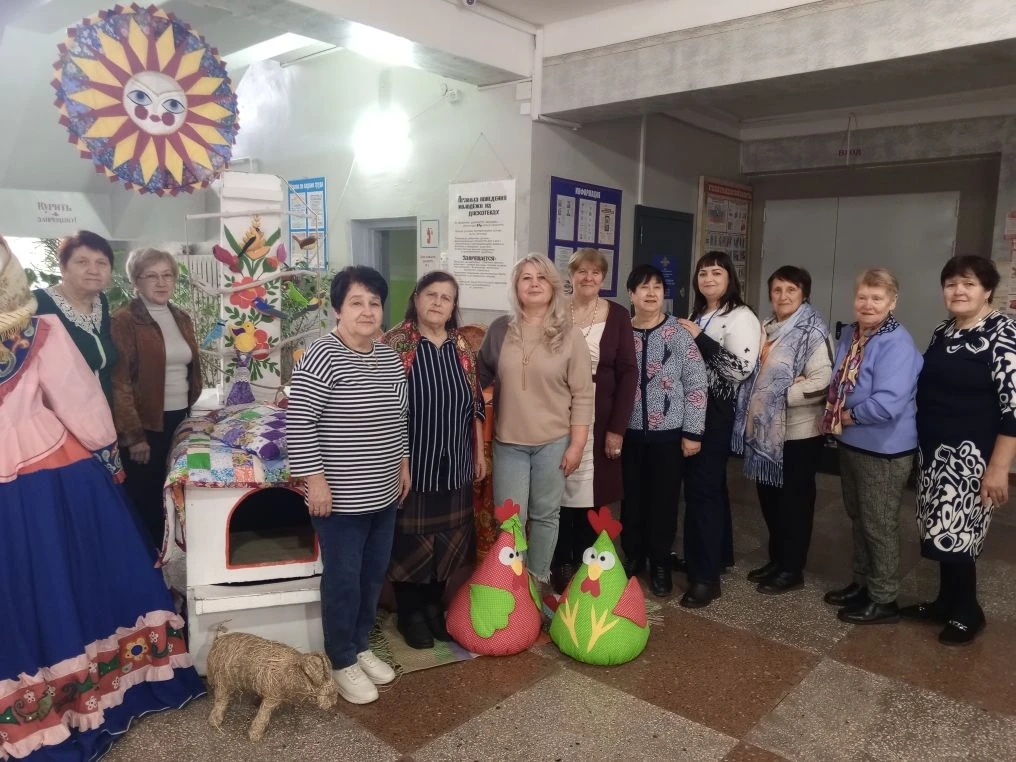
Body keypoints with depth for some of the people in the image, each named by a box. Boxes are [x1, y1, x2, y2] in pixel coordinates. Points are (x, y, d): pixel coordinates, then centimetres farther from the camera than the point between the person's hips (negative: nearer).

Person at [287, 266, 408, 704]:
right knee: (343, 580, 7)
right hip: (341, 498, -7)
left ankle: (361, 647, 38)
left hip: (384, 494, 8)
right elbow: (299, 424, -18)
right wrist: (315, 479, -19)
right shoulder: (321, 358, -17)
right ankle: (342, 663, 26)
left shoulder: (389, 358, 7)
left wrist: (403, 463, 16)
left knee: (373, 576, 19)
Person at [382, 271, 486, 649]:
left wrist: (480, 452, 11)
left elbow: (475, 404, 11)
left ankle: (434, 607, 32)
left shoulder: (462, 347, 6)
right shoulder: (396, 343, -9)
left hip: (453, 462, 5)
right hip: (412, 461, -5)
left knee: (447, 536, 14)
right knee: (409, 538, 6)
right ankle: (410, 613, 24)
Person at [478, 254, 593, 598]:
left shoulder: (570, 335, -3)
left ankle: (539, 579, 30)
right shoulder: (500, 329, 1)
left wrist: (577, 444, -7)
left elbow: (582, 395, -4)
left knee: (545, 515, 12)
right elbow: (480, 377, 12)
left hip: (554, 441, -1)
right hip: (509, 441, 1)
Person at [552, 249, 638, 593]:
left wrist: (617, 427, -6)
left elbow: (628, 373, 0)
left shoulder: (617, 315, 2)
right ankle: (560, 567, 21)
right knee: (559, 494, 4)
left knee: (591, 495, 3)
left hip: (600, 420, 0)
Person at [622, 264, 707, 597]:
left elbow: (696, 384, -5)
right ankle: (632, 556, 30)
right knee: (631, 498, 11)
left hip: (668, 432, -1)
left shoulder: (680, 334, -4)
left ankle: (660, 563, 24)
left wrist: (693, 432, -8)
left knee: (664, 499, 7)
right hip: (629, 432, 2)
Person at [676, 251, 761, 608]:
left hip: (717, 412, -8)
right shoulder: (697, 315, 17)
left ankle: (706, 576, -2)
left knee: (702, 488, -9)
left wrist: (699, 339, -19)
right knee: (710, 484, 16)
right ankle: (720, 555, 31)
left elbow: (742, 367, -21)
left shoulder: (741, 317, -8)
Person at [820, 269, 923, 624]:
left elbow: (887, 404, -31)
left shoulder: (897, 344, -22)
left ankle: (883, 600, 22)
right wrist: (835, 417, -1)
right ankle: (861, 583, 37)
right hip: (850, 443, 8)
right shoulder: (851, 334, 4)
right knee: (858, 519, 21)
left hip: (883, 450, -8)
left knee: (879, 526, 6)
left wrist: (849, 415, -16)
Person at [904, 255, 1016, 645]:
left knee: (954, 533, -1)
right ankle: (946, 601, 29)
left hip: (972, 454, -7)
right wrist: (923, 445, 15)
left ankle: (967, 611, 20)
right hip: (935, 451, 7)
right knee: (941, 531, 13)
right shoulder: (942, 333, 8)